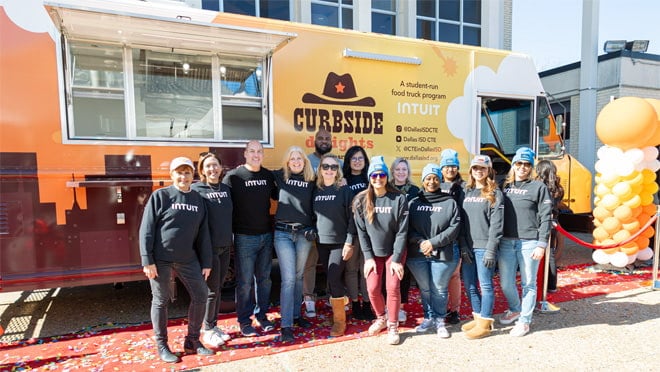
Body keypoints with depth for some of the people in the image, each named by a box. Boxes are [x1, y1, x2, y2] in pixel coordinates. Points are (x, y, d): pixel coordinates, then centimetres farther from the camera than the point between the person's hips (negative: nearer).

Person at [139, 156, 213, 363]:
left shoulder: (198, 200, 7)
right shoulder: (160, 196, -5)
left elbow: (203, 234, 8)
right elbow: (146, 230, -8)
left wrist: (206, 263, 6)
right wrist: (147, 260, -13)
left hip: (188, 258, 5)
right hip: (161, 259, -4)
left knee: (201, 295, 5)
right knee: (160, 301, 6)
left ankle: (192, 341, 23)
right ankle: (162, 345, 24)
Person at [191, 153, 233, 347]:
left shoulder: (226, 189, 9)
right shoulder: (196, 189, -8)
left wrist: (230, 241, 11)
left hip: (226, 247, 5)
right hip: (209, 247, -5)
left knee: (218, 288, 14)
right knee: (212, 290, 1)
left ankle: (214, 326, 28)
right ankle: (208, 330, 18)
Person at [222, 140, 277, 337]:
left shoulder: (268, 175, 5)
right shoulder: (233, 176, -8)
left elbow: (277, 196, 21)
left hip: (266, 235, 4)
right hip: (244, 237, -4)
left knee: (264, 278, 14)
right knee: (245, 281, 3)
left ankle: (262, 315, 29)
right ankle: (244, 321, 19)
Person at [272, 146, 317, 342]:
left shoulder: (311, 181, 2)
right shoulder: (280, 176, 1)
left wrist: (313, 230, -1)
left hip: (304, 233, 2)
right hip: (283, 233, -2)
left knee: (298, 276, 14)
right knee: (288, 279, -6)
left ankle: (296, 315, 30)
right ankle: (286, 325, 0)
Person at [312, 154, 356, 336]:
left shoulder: (344, 190, -5)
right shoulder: (316, 190, 6)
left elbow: (351, 217, -8)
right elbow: (313, 216, 11)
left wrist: (349, 242, -12)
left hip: (340, 243, -4)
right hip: (322, 242, 4)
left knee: (334, 278, -9)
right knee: (332, 278, 12)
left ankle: (339, 320, 5)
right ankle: (342, 300, 35)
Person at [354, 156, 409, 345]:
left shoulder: (399, 198, -14)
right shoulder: (361, 200, -8)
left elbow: (402, 231, -12)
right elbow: (361, 231, -5)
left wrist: (396, 259, -14)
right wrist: (368, 257, -7)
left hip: (394, 251, -2)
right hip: (373, 252, 2)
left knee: (392, 287, -6)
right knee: (373, 288, -1)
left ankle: (393, 327, 14)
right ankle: (381, 318, 27)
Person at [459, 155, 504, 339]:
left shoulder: (495, 193, -4)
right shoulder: (466, 192, 13)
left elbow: (496, 224, -11)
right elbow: (461, 220, 11)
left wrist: (491, 250, -16)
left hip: (484, 247, -6)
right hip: (468, 246, 6)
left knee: (485, 285, 1)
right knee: (469, 284, 12)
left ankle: (485, 323, 12)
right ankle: (477, 317, 27)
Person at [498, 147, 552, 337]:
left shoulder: (539, 187, 0)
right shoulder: (505, 186, 10)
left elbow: (545, 217, -4)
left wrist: (542, 245, -10)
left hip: (529, 243, -3)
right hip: (506, 242, 4)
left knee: (528, 283, 7)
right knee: (506, 283, 10)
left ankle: (524, 321, 22)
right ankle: (515, 309, 37)